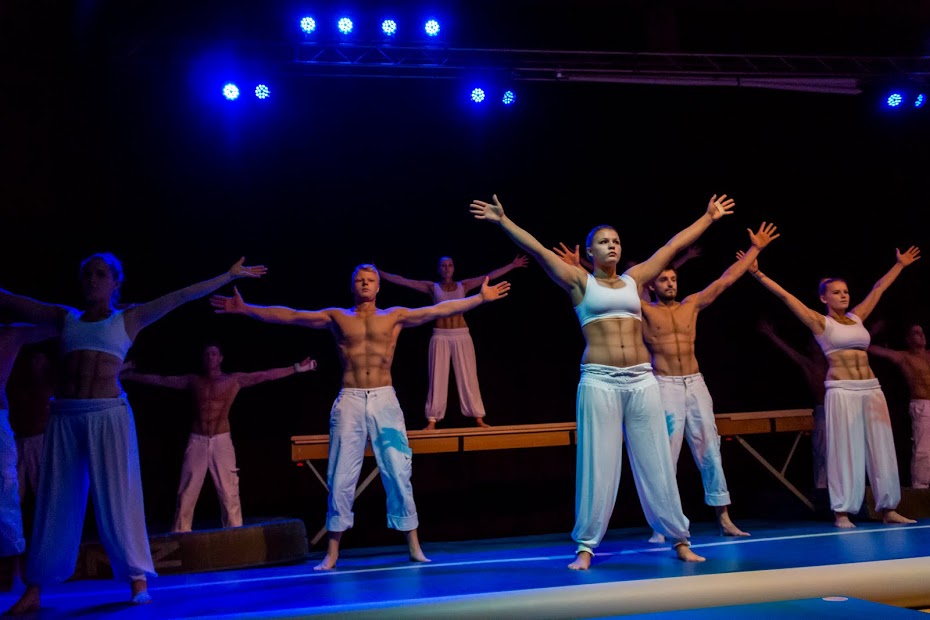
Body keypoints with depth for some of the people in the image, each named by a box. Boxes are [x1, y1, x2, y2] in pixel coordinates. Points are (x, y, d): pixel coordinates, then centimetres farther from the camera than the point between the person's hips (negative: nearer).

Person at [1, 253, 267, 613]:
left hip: (108, 414, -3)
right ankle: (34, 590, 9)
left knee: (117, 499, -2)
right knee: (56, 500, 4)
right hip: (65, 415, 3)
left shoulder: (129, 319, 8)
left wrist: (229, 275, 4)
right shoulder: (65, 318, 14)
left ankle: (137, 580, 3)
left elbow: (182, 297, 5)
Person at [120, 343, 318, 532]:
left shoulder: (234, 380, 3)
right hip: (197, 441, 2)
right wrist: (130, 375, 14)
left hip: (221, 440, -2)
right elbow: (160, 380, 13)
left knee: (229, 492, -3)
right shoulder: (194, 381, 9)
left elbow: (266, 375, -2)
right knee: (187, 492, 2)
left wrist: (297, 368, -8)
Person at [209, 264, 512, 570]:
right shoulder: (336, 317, 10)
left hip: (384, 400, 0)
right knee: (341, 477, 0)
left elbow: (441, 309, 6)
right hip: (350, 402, 0)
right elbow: (290, 315, 6)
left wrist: (481, 298, 2)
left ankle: (414, 546, 11)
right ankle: (332, 553, 9)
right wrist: (244, 308, 1)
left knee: (399, 474, 1)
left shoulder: (395, 316, 10)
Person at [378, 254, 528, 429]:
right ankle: (432, 420, 2)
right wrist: (379, 273, -6)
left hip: (462, 336, 1)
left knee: (468, 377, 3)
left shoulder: (463, 285, 7)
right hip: (440, 336, -1)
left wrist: (512, 265, 4)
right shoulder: (432, 287, 4)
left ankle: (478, 417, 8)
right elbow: (403, 281, 0)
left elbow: (490, 276, 6)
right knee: (438, 378, -1)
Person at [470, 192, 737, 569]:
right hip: (599, 382, -3)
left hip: (642, 381, 3)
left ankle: (680, 539, 16)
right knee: (597, 464, -1)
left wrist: (708, 217, 26)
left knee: (656, 462, 8)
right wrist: (502, 220, -6)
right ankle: (586, 546, 7)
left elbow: (675, 244, 20)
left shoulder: (635, 279, 14)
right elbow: (537, 250, -1)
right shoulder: (580, 282, 5)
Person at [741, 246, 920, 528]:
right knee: (845, 451, -4)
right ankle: (842, 512, 1)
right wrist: (759, 275, -13)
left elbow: (878, 289, 25)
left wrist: (900, 265, 33)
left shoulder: (856, 317, 14)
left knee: (881, 448, 6)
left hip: (871, 389, 6)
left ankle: (888, 509, 13)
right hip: (841, 391, -6)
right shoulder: (820, 322, 0)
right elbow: (785, 296, -7)